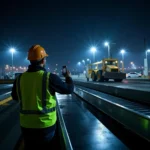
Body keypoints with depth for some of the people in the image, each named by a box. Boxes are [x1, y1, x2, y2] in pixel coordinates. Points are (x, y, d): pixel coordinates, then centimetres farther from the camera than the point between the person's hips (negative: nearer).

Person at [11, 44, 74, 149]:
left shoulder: (19, 79, -5)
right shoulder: (50, 78, -16)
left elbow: (15, 97, 14)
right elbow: (69, 89, -2)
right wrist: (68, 77, 18)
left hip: (26, 125, 3)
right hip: (46, 125, -3)